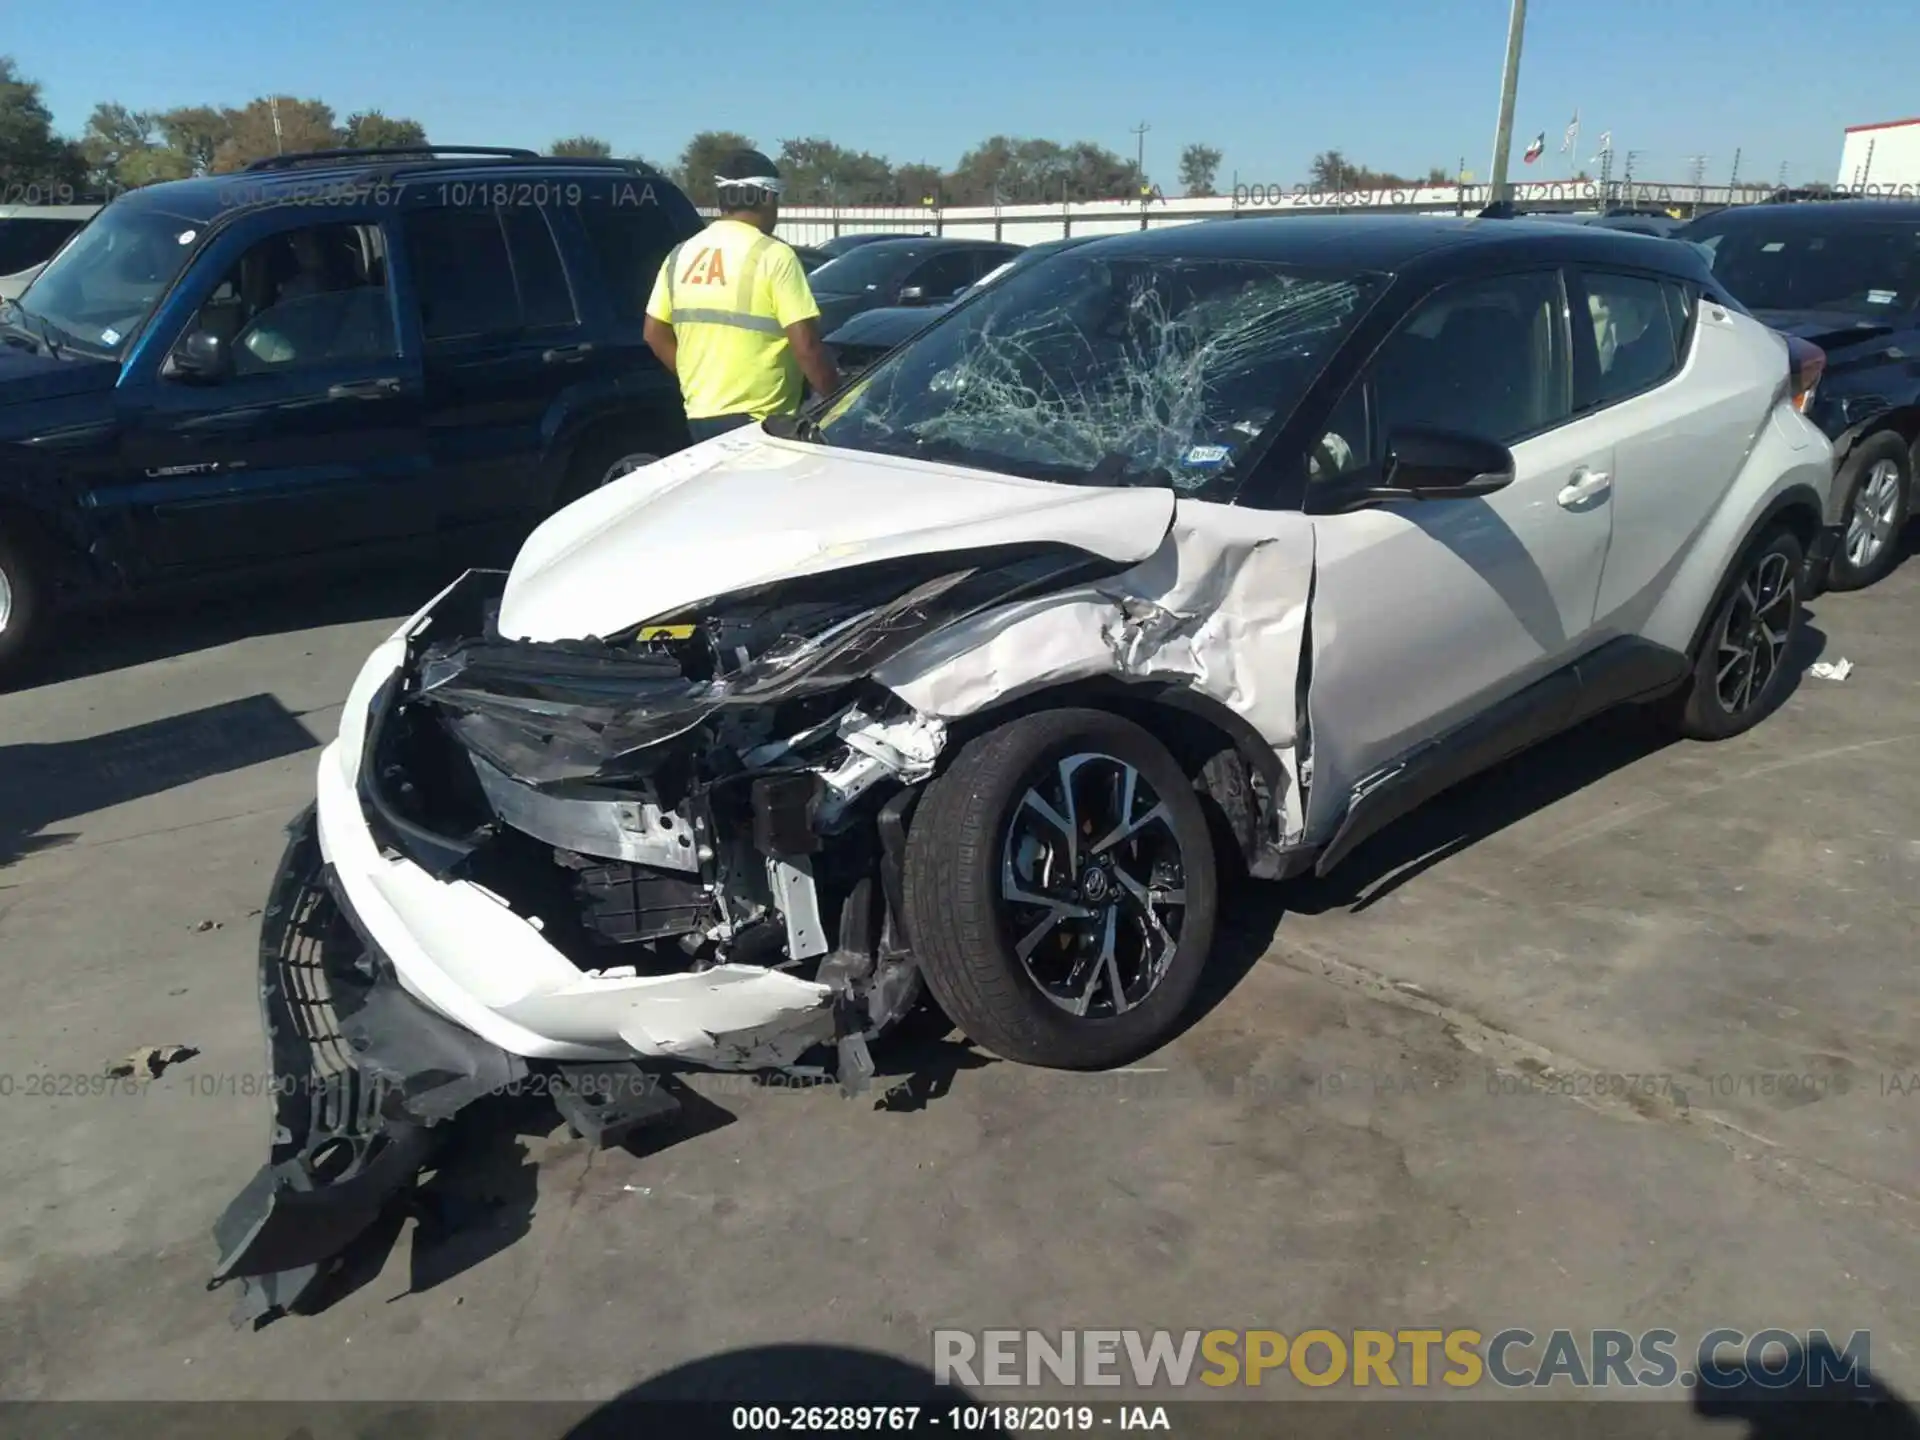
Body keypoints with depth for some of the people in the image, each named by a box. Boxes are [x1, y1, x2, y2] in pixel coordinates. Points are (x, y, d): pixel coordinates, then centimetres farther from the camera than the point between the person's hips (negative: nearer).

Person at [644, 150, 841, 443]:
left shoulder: (682, 254, 9)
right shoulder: (773, 255, -11)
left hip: (699, 415, 7)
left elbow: (655, 333, 13)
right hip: (756, 420, -7)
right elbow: (806, 345, -16)